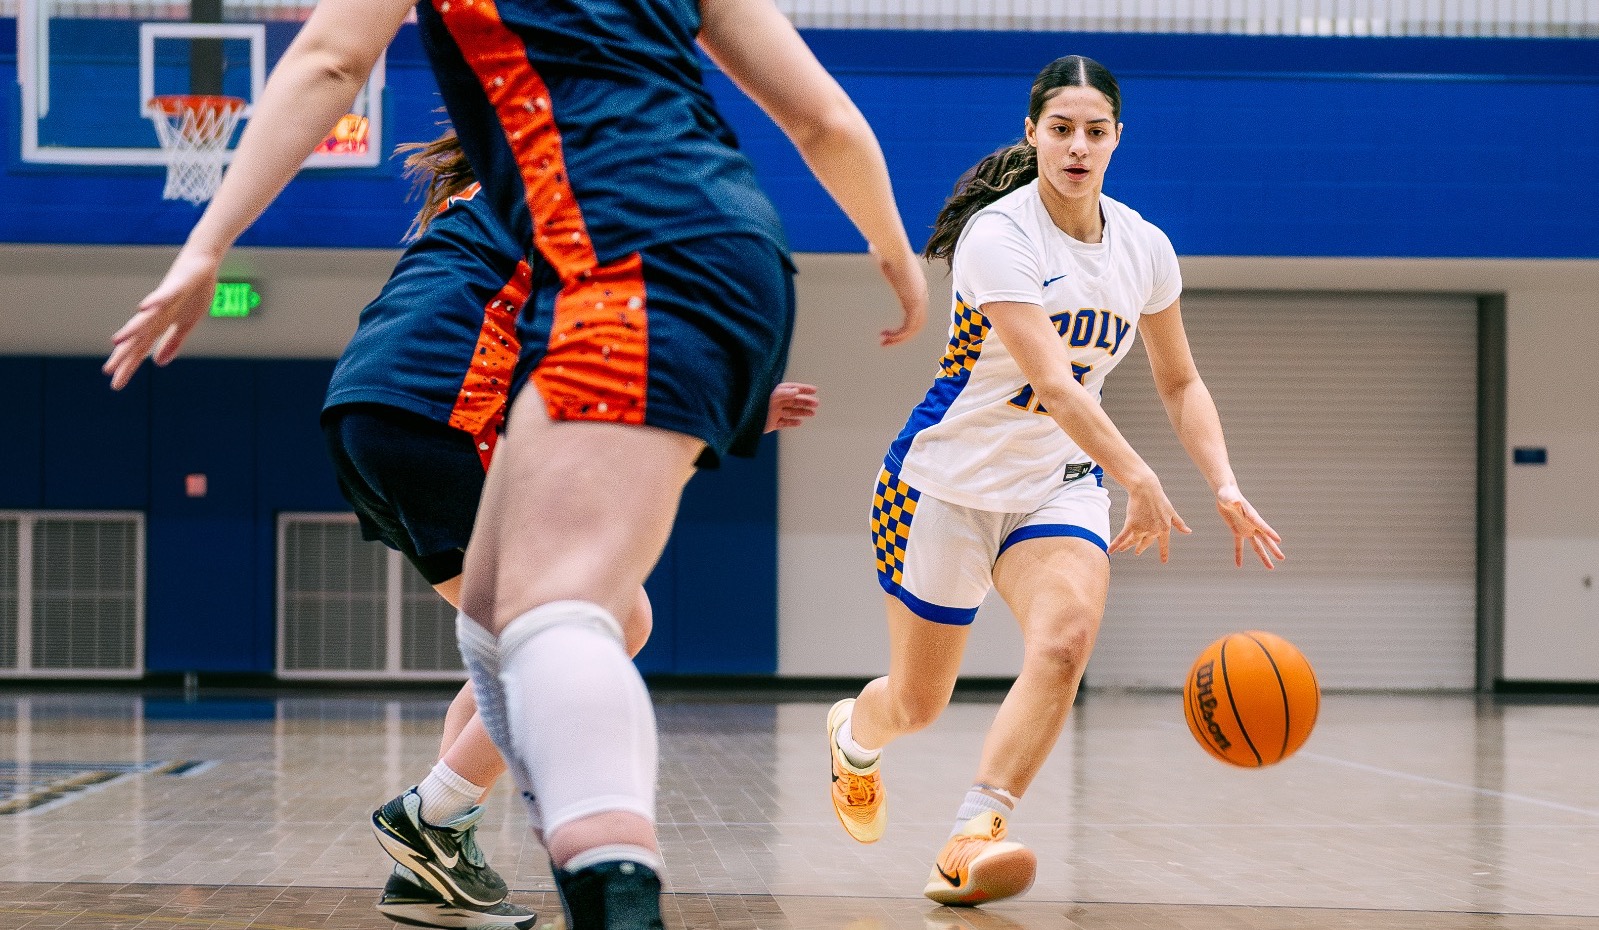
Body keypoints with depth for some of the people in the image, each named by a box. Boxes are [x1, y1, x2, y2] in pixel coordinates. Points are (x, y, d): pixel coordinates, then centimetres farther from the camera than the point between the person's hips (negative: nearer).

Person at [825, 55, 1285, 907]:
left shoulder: (1143, 247, -1)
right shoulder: (1000, 234, -21)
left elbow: (1179, 382, 11)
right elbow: (1051, 380, -30)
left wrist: (1225, 486, -3)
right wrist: (1139, 479, -37)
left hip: (1059, 484, 4)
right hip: (948, 479, -4)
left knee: (1065, 642, -27)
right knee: (917, 702, 7)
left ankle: (969, 844, -29)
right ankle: (853, 736, 46)